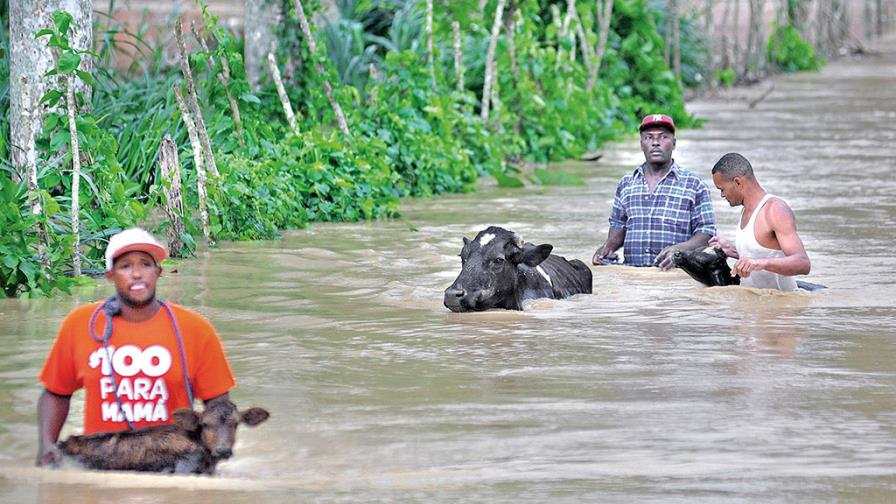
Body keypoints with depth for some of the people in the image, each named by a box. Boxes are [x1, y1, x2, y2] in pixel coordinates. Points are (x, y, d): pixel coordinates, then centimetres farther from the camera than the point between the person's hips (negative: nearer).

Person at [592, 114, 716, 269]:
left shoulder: (694, 185, 6)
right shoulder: (626, 184, 18)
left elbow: (706, 233, 2)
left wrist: (679, 249, -15)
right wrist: (609, 246, 6)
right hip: (631, 273, 3)